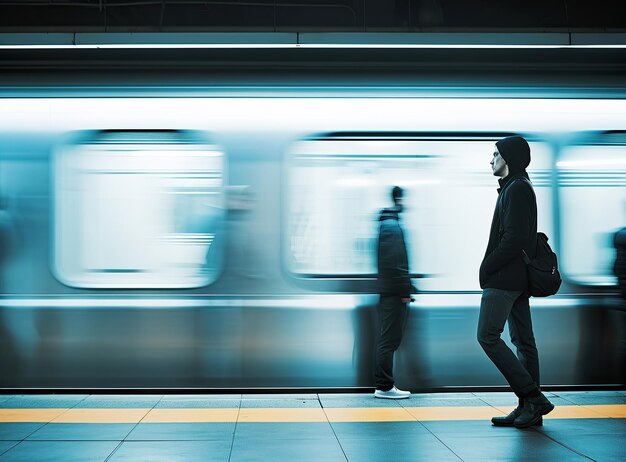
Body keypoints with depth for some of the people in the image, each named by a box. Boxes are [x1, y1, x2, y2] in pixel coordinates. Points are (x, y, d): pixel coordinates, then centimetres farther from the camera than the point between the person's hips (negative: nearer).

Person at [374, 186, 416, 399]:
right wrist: (405, 291, -16)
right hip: (394, 293, -10)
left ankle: (384, 384, 20)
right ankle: (384, 386, 0)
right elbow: (395, 263, -20)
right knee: (389, 339, -4)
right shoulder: (393, 226, -14)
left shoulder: (383, 223, 16)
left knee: (388, 339, 14)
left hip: (386, 291, 10)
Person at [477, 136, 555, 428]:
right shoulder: (516, 188, 19)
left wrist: (487, 268, -13)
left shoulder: (516, 189, -12)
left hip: (504, 279, -11)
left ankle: (532, 397, -11)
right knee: (523, 341, 8)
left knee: (488, 336, -11)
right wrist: (490, 269, 13)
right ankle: (530, 408, 11)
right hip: (518, 279, 11)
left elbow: (513, 239, -21)